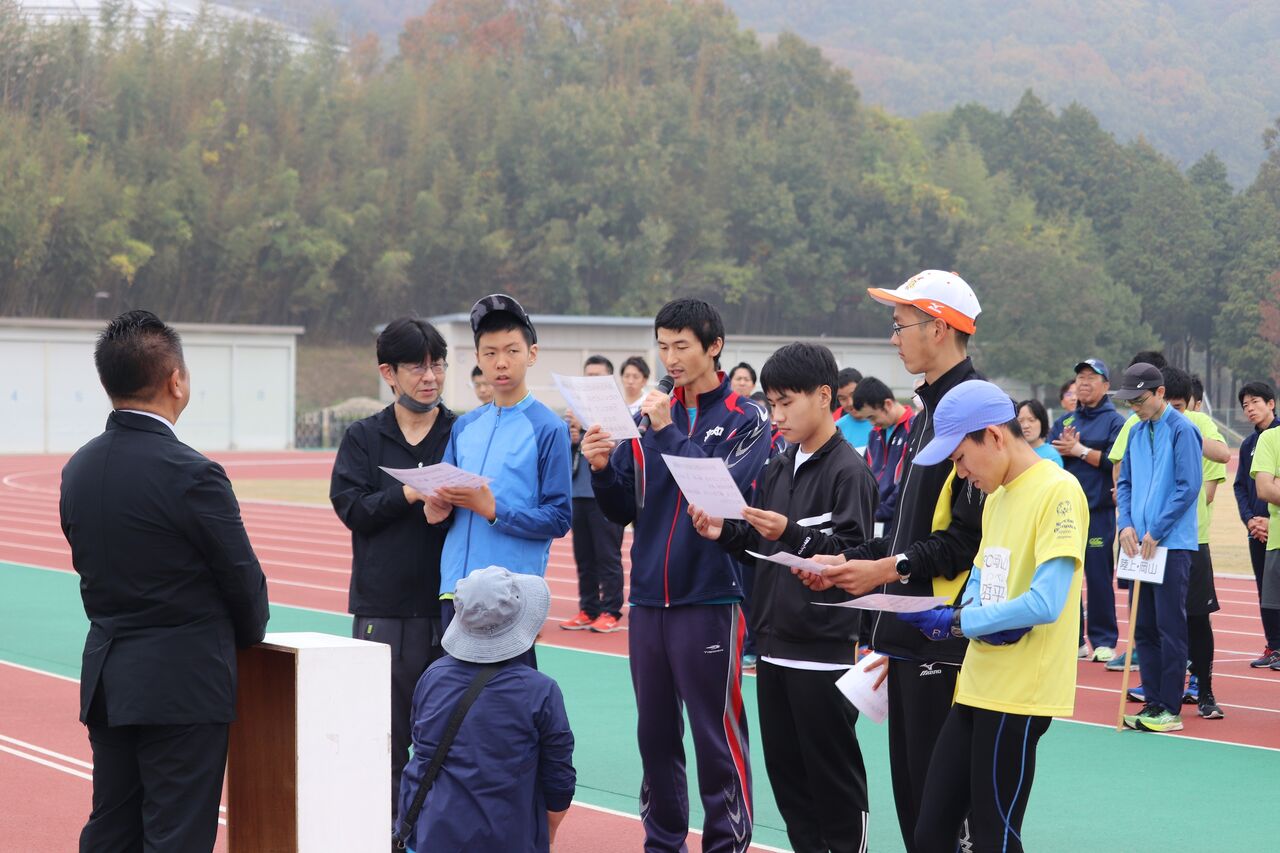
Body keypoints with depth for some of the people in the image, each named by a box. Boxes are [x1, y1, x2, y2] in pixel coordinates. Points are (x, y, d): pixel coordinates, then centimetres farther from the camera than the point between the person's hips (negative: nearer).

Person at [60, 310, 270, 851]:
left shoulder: (78, 468, 4)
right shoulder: (191, 474, -18)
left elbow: (89, 564, 11)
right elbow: (243, 578, -9)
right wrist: (247, 638, 11)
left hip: (106, 681, 7)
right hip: (183, 685, -7)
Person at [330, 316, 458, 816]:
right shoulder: (363, 438, 7)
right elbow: (351, 507, -4)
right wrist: (408, 495, -16)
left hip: (451, 606, 0)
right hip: (382, 607, 0)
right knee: (386, 731, 3)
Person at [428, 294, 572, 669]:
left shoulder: (548, 427, -3)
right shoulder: (464, 426, 14)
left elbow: (558, 518, -7)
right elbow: (442, 498, 16)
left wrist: (492, 509, -16)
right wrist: (437, 508, -7)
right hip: (455, 587, 5)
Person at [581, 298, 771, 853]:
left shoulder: (746, 420, -1)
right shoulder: (649, 416, 11)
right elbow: (622, 511, 11)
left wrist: (668, 432, -17)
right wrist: (602, 469, -8)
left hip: (710, 598, -5)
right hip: (648, 598, 5)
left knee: (716, 738, -1)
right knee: (655, 734, 11)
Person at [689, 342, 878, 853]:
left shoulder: (848, 471, -10)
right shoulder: (777, 470, 13)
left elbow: (854, 555, -18)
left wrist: (791, 534, -29)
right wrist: (725, 533, 0)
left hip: (823, 648, -8)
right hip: (773, 643, 8)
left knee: (833, 773, 0)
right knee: (785, 768, 12)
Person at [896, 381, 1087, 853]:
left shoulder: (1057, 491, -14)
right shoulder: (997, 497, 14)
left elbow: (1046, 603, -23)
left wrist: (955, 622, -14)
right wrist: (971, 617, -6)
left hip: (1019, 695, -9)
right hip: (976, 688, 9)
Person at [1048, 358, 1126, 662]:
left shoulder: (1114, 421, 1)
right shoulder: (1064, 421, 17)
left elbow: (1115, 461, -12)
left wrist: (1079, 450, -10)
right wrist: (1065, 449, -10)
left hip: (1099, 511, -5)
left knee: (1099, 577, -4)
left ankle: (1104, 641, 3)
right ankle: (1071, 638, 13)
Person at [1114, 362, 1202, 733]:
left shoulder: (1181, 430, -9)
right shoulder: (1136, 432, 12)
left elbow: (1188, 486, -14)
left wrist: (1156, 532, -14)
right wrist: (1126, 524, 0)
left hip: (1172, 545, -7)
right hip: (1139, 545, 7)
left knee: (1170, 627, -4)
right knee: (1144, 627, 9)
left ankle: (1170, 709, 0)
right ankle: (1153, 702, 15)